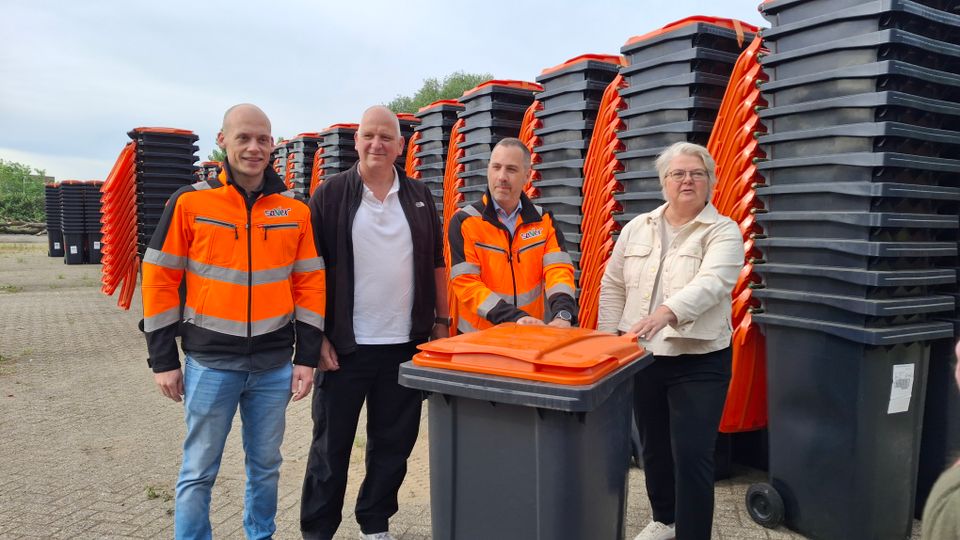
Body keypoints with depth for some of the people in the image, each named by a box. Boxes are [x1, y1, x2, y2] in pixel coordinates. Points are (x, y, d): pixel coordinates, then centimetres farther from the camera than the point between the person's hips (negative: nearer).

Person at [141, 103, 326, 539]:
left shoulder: (294, 210, 3)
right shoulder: (190, 202, -4)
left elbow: (310, 285, 5)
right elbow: (160, 280, -1)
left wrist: (306, 357, 2)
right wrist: (163, 359, -2)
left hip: (275, 365, 3)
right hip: (210, 363, -2)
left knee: (265, 465, 16)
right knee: (199, 470, 8)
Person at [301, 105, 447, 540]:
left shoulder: (419, 197, 8)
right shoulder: (331, 194, -2)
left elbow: (435, 264, 13)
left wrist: (441, 321, 9)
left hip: (406, 344, 3)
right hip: (344, 345, -3)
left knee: (393, 443, 12)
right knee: (331, 444, 8)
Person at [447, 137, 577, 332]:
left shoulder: (543, 220, 3)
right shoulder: (464, 221, -7)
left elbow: (558, 269, -8)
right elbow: (465, 283, -16)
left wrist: (562, 314, -27)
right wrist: (514, 318, -27)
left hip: (530, 335, 3)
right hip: (478, 336, -3)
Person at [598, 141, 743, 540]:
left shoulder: (723, 232, -6)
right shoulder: (636, 228, 7)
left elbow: (710, 283, -25)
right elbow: (613, 287, 12)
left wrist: (665, 313, -42)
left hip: (699, 362, -4)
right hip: (642, 357, 5)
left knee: (692, 456, -5)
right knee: (653, 448, 18)